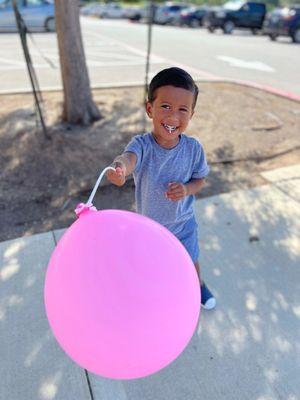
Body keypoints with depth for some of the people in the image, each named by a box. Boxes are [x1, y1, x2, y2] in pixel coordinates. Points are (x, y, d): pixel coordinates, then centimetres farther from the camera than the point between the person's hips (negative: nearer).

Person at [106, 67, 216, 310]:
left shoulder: (193, 148, -20)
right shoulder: (142, 145, -28)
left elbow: (200, 179, -4)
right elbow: (129, 157, -52)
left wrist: (187, 189, -26)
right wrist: (120, 168, -76)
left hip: (183, 223, 1)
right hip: (149, 224, -1)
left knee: (190, 262, 25)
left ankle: (198, 285, 61)